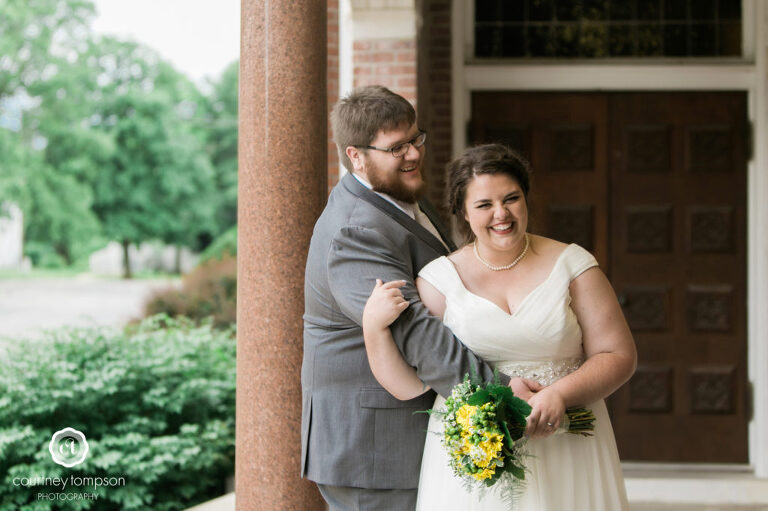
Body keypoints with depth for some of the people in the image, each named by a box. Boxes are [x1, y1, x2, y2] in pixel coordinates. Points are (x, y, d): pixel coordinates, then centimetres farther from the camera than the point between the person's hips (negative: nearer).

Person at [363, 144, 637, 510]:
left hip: (566, 455, 0)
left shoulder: (571, 264, 1)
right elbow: (406, 385, -3)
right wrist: (373, 325, -19)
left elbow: (620, 356, -2)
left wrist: (560, 394, -17)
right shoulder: (440, 279, 1)